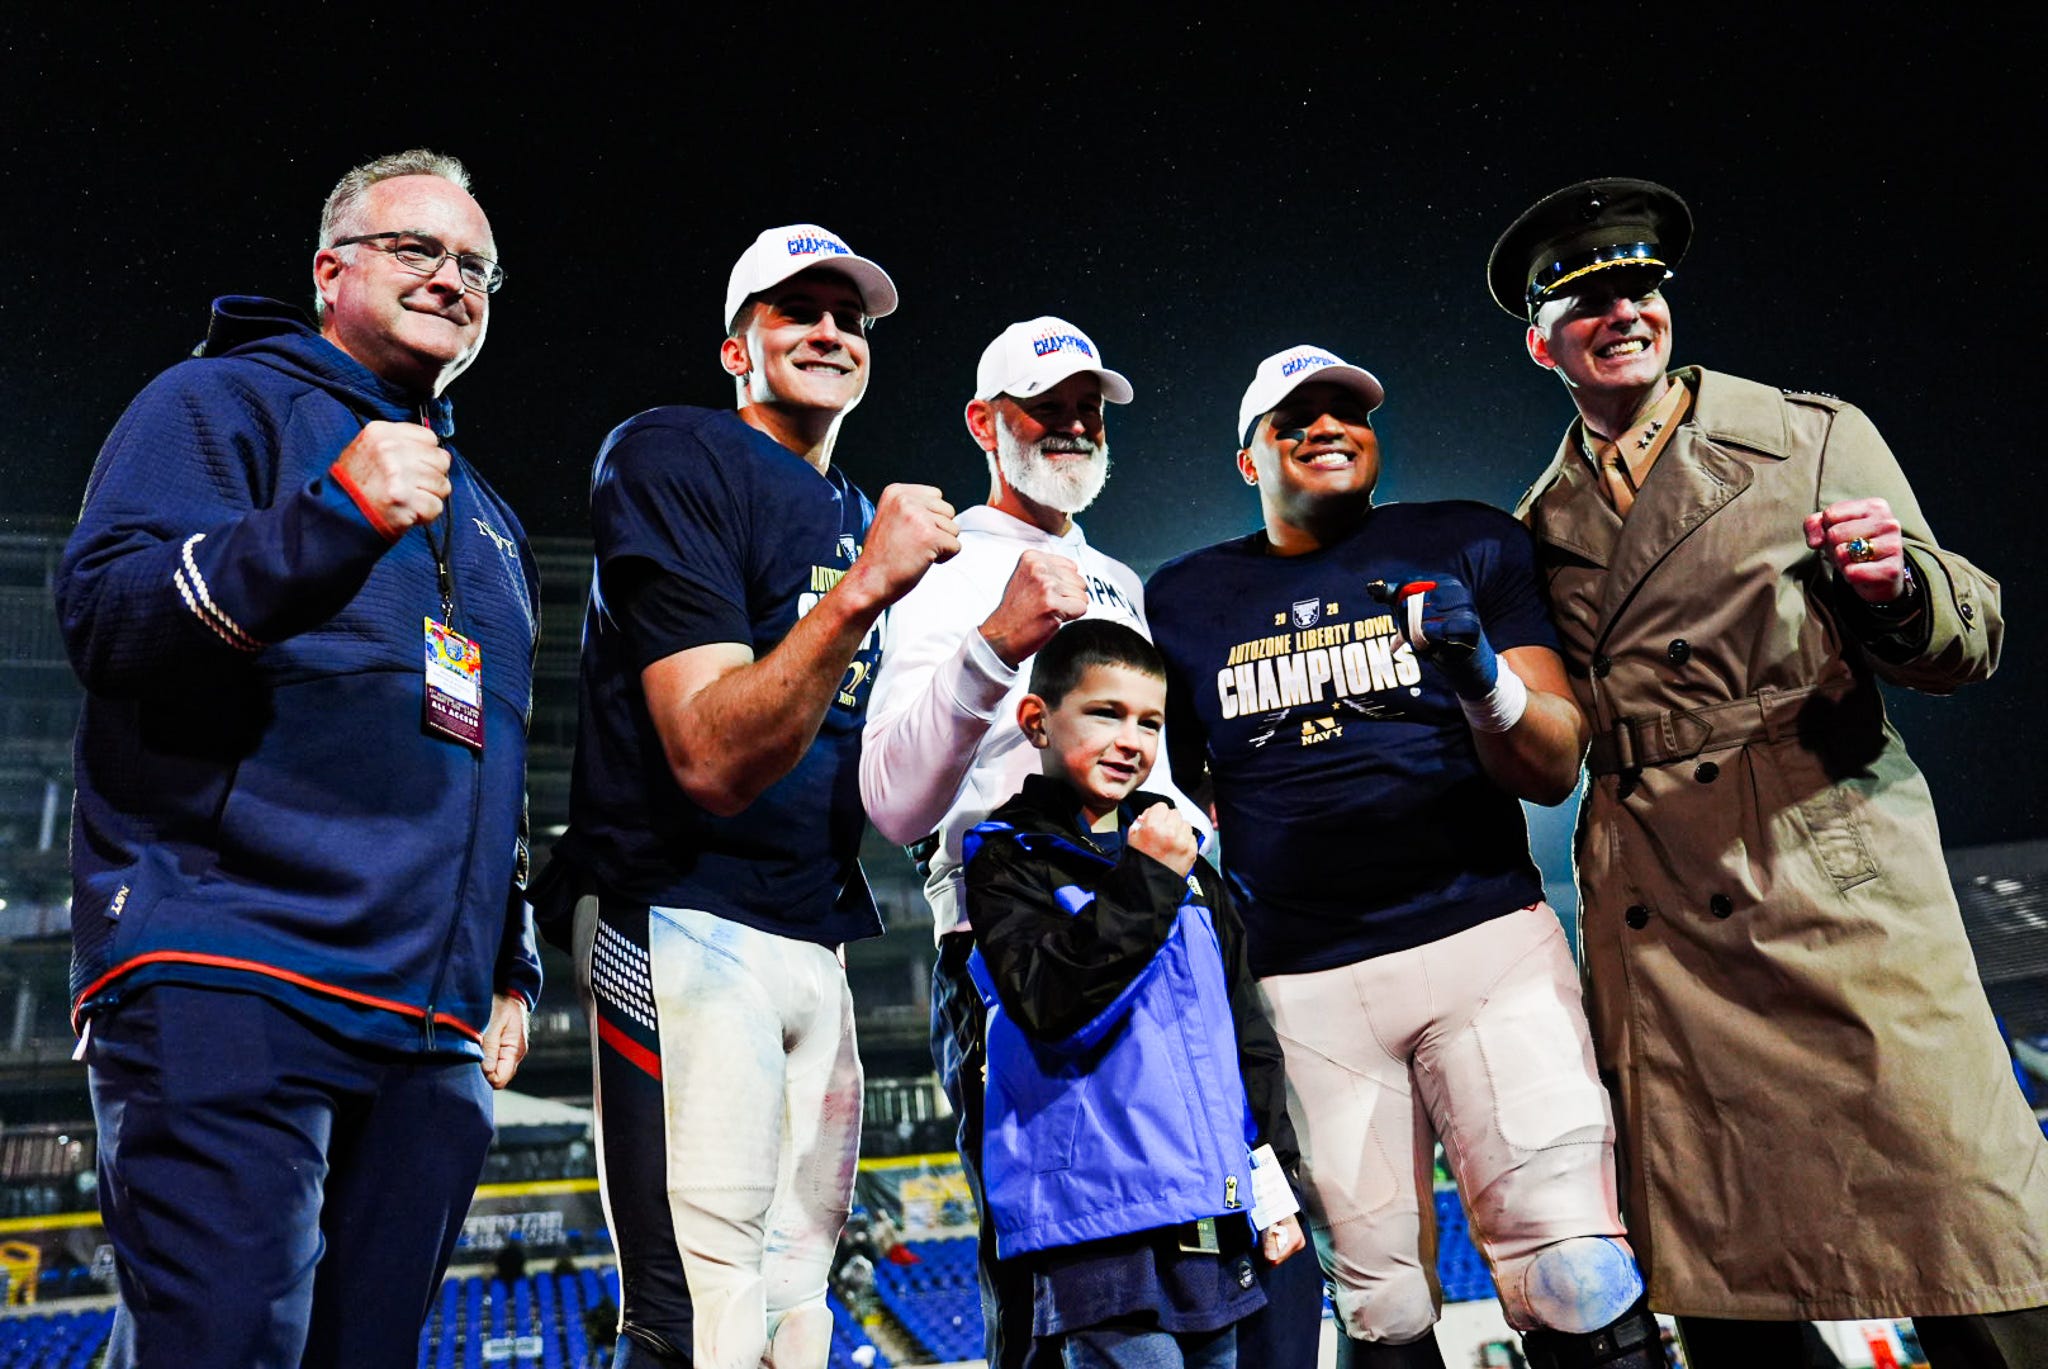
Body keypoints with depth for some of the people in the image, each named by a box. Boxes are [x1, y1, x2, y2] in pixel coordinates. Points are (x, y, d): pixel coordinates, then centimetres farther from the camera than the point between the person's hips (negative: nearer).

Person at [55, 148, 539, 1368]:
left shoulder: (488, 522, 26)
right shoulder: (230, 401, 7)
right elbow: (103, 612, -9)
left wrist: (510, 968, 20)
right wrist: (332, 518, -24)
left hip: (433, 1038, 7)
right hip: (225, 982, -6)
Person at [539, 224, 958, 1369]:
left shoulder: (862, 520, 18)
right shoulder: (675, 459, -7)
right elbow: (715, 760, -19)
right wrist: (861, 589, -28)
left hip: (816, 940, 8)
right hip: (687, 924, -8)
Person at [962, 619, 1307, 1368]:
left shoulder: (1186, 862, 16)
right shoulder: (1008, 859, -2)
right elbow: (1047, 1004, -18)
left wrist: (1273, 1182, 15)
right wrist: (1144, 883, -18)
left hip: (1213, 1222, 6)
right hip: (1097, 1227, -6)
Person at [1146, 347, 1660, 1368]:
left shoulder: (1467, 546, 9)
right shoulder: (1187, 599, 12)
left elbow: (1554, 771, 4)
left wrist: (1485, 680, -16)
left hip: (1483, 938, -1)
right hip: (1301, 986, 1)